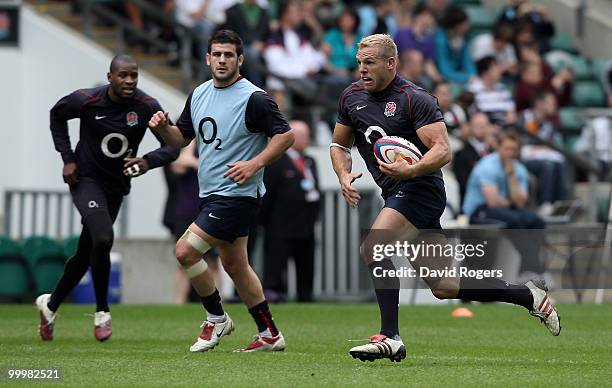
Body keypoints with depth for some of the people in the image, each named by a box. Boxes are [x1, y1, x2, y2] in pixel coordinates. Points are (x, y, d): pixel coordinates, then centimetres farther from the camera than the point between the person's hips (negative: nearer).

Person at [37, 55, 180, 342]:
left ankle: (51, 304, 35)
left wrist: (148, 162, -28)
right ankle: (102, 312, -11)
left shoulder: (147, 107, -13)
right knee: (102, 239, -27)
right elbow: (57, 115, 5)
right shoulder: (86, 100, -16)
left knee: (86, 254, 11)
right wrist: (67, 158, -2)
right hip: (86, 178, -4)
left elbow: (172, 146, -8)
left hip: (116, 186, 4)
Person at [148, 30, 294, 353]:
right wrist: (162, 127, -3)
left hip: (236, 195, -9)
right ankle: (270, 335, 23)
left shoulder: (253, 98, -14)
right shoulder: (199, 95, 10)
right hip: (211, 194, 9)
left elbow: (285, 135, -15)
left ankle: (216, 319, 4)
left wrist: (255, 163, -25)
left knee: (185, 251, -14)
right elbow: (182, 137, 18)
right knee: (234, 265, 15)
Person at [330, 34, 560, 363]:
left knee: (372, 247, -26)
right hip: (397, 195, 8)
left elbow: (443, 151, -15)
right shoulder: (351, 96, 11)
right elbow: (339, 144, 21)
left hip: (420, 188, -8)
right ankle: (529, 295, 21)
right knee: (444, 287, 8)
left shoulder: (415, 99, -10)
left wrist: (411, 170, -32)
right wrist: (344, 175, 1)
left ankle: (390, 338, -24)